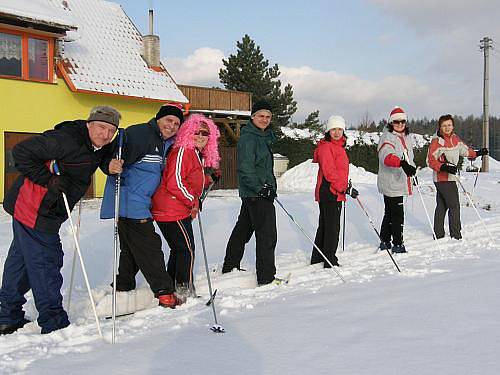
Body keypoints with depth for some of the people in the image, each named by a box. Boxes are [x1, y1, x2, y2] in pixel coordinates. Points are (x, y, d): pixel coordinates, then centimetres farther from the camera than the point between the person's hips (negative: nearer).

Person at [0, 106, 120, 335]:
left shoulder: (99, 148, 4)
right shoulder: (66, 140, -23)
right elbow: (22, 152, -22)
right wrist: (48, 179, -25)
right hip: (35, 212, -10)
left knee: (20, 260, 18)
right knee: (45, 263, -1)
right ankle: (53, 322, 12)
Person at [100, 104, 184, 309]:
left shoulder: (165, 143, 16)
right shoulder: (139, 134, -14)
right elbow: (119, 156, -25)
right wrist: (113, 164, -47)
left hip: (139, 204, 10)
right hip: (128, 202, -10)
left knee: (131, 249, 18)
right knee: (149, 247, -6)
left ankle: (123, 289, 30)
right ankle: (164, 292, 1)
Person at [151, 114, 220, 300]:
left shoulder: (197, 155, 17)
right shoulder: (183, 151, -14)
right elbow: (174, 183, -21)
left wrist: (208, 180, 10)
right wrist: (194, 201, -14)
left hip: (181, 211, 10)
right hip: (172, 211, -10)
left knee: (178, 249, 17)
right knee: (187, 248, -4)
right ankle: (184, 289, 6)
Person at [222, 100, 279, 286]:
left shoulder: (263, 136, 18)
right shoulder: (248, 138, -13)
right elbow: (245, 168, -22)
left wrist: (270, 185, 22)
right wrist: (260, 188, -26)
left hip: (261, 191, 11)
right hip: (256, 193, -11)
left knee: (243, 229, 19)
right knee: (267, 234, -10)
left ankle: (229, 267, 31)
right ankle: (266, 277, -7)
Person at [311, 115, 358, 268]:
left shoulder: (339, 146, 17)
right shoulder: (325, 147, -13)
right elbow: (329, 173, -20)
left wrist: (345, 186, 23)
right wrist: (346, 188, -23)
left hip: (336, 193, 10)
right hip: (329, 193, -10)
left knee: (324, 226, 16)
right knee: (332, 227, -6)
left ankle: (317, 258, 27)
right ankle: (330, 261, 1)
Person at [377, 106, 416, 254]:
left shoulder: (407, 137, 16)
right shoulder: (387, 137, -12)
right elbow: (387, 157, -32)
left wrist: (412, 170, 30)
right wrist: (402, 164, -46)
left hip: (400, 182, 9)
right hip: (390, 183, -9)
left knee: (390, 213, 16)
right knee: (397, 214, -7)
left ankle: (385, 242, 25)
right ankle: (397, 244, 1)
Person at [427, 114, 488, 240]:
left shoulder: (455, 138, 9)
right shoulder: (436, 141, -15)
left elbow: (464, 150, 26)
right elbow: (431, 161, -18)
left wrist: (477, 153, 23)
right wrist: (444, 167, -30)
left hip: (450, 177, 8)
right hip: (444, 179, -8)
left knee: (442, 206, 13)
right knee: (454, 206, -7)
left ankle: (439, 234, 21)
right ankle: (456, 236, -3)